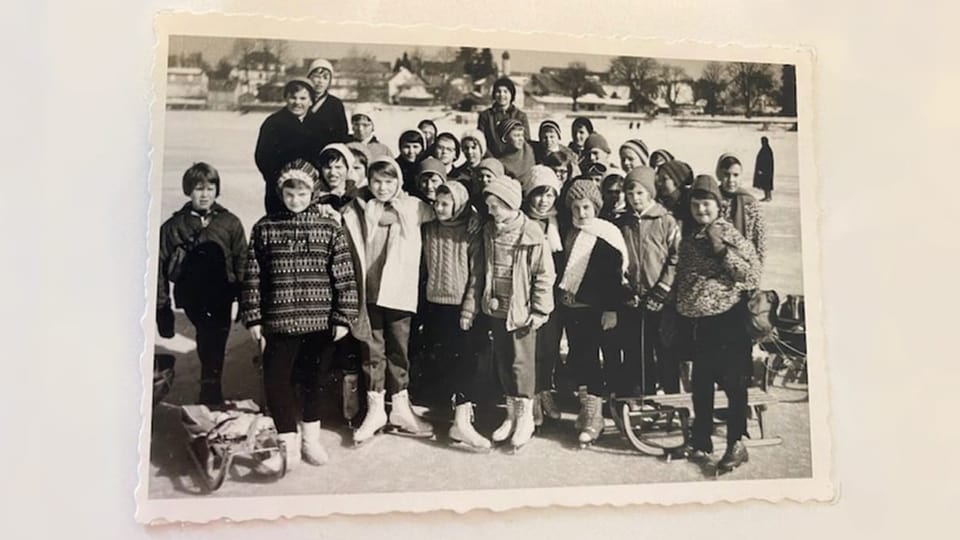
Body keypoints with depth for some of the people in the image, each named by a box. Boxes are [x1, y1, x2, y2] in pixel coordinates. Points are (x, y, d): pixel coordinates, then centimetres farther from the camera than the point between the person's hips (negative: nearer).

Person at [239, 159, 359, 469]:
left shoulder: (329, 229, 0)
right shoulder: (265, 228, 3)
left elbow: (345, 277, -1)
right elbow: (252, 277, 4)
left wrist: (344, 317, -5)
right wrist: (253, 318, 0)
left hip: (318, 321, 0)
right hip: (279, 321, 1)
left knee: (312, 379, 10)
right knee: (276, 380, -2)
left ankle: (310, 439, 28)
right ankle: (288, 443, 14)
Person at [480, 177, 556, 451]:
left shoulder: (532, 234, -12)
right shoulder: (489, 230, 4)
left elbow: (544, 274, -10)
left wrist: (539, 311, -12)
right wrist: (486, 299, 6)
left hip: (521, 310, -5)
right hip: (496, 308, 5)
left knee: (521, 363, 1)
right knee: (503, 363, 12)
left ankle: (525, 418, 16)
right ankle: (511, 415, 25)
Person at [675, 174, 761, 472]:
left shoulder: (731, 235, -5)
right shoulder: (688, 240, 11)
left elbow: (753, 275, -13)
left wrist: (721, 249, -17)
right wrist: (679, 311, 13)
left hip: (728, 318, -5)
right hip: (697, 320, 6)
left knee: (733, 381, -1)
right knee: (701, 381, 13)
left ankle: (736, 444, 10)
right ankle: (701, 439, 25)